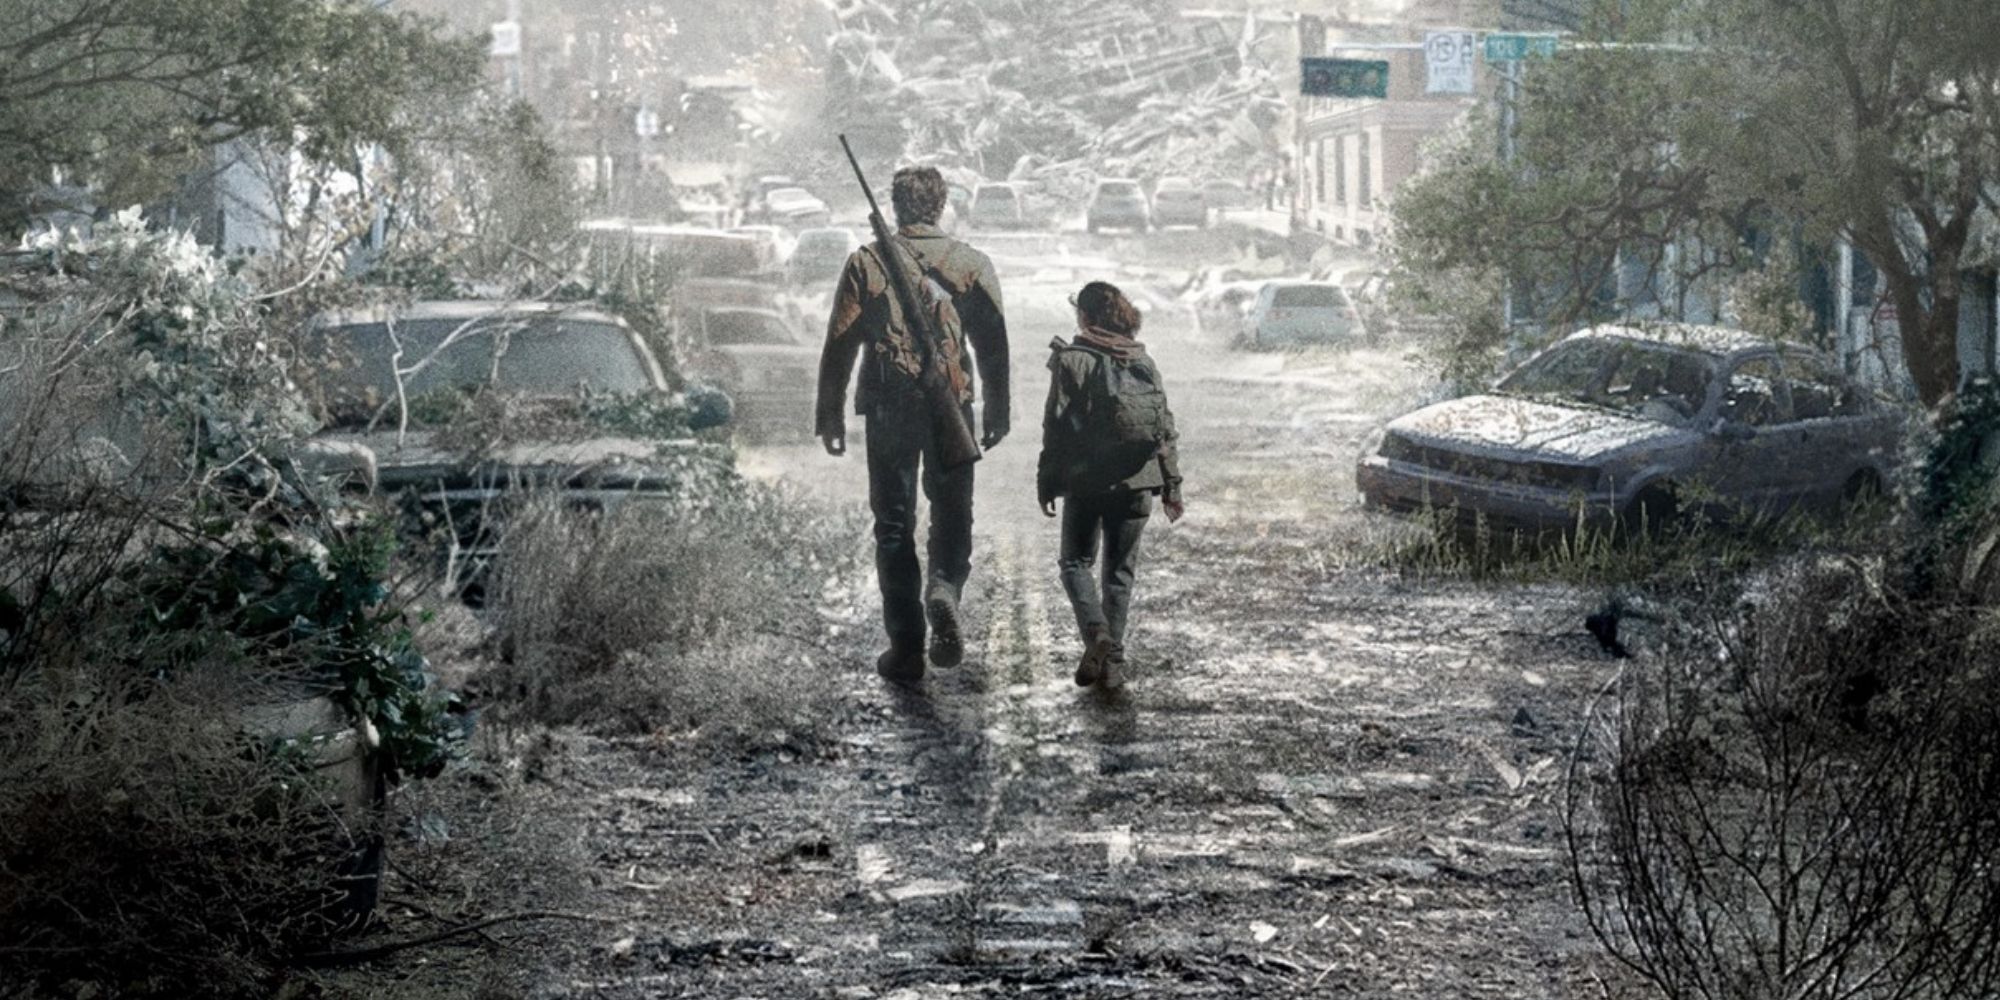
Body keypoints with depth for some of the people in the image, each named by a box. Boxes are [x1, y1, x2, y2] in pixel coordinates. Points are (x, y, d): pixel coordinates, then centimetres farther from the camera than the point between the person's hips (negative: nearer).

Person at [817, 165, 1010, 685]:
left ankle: (906, 648, 6)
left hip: (887, 409, 0)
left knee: (894, 525, 7)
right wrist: (997, 413, 12)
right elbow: (994, 346, 2)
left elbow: (839, 345, -1)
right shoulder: (972, 265, 0)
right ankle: (944, 588, -14)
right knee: (952, 513, 16)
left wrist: (830, 414, 7)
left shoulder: (866, 262, -1)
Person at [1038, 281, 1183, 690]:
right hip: (1136, 484, 3)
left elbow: (1057, 427, -7)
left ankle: (1095, 631, -15)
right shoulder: (1144, 363, 8)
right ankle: (1112, 660, 10)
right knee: (1120, 569, 11)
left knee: (1076, 561, 10)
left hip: (1086, 482, -3)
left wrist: (1047, 482, 1)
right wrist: (1171, 486, 13)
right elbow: (1166, 428, 8)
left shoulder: (1073, 360, -6)